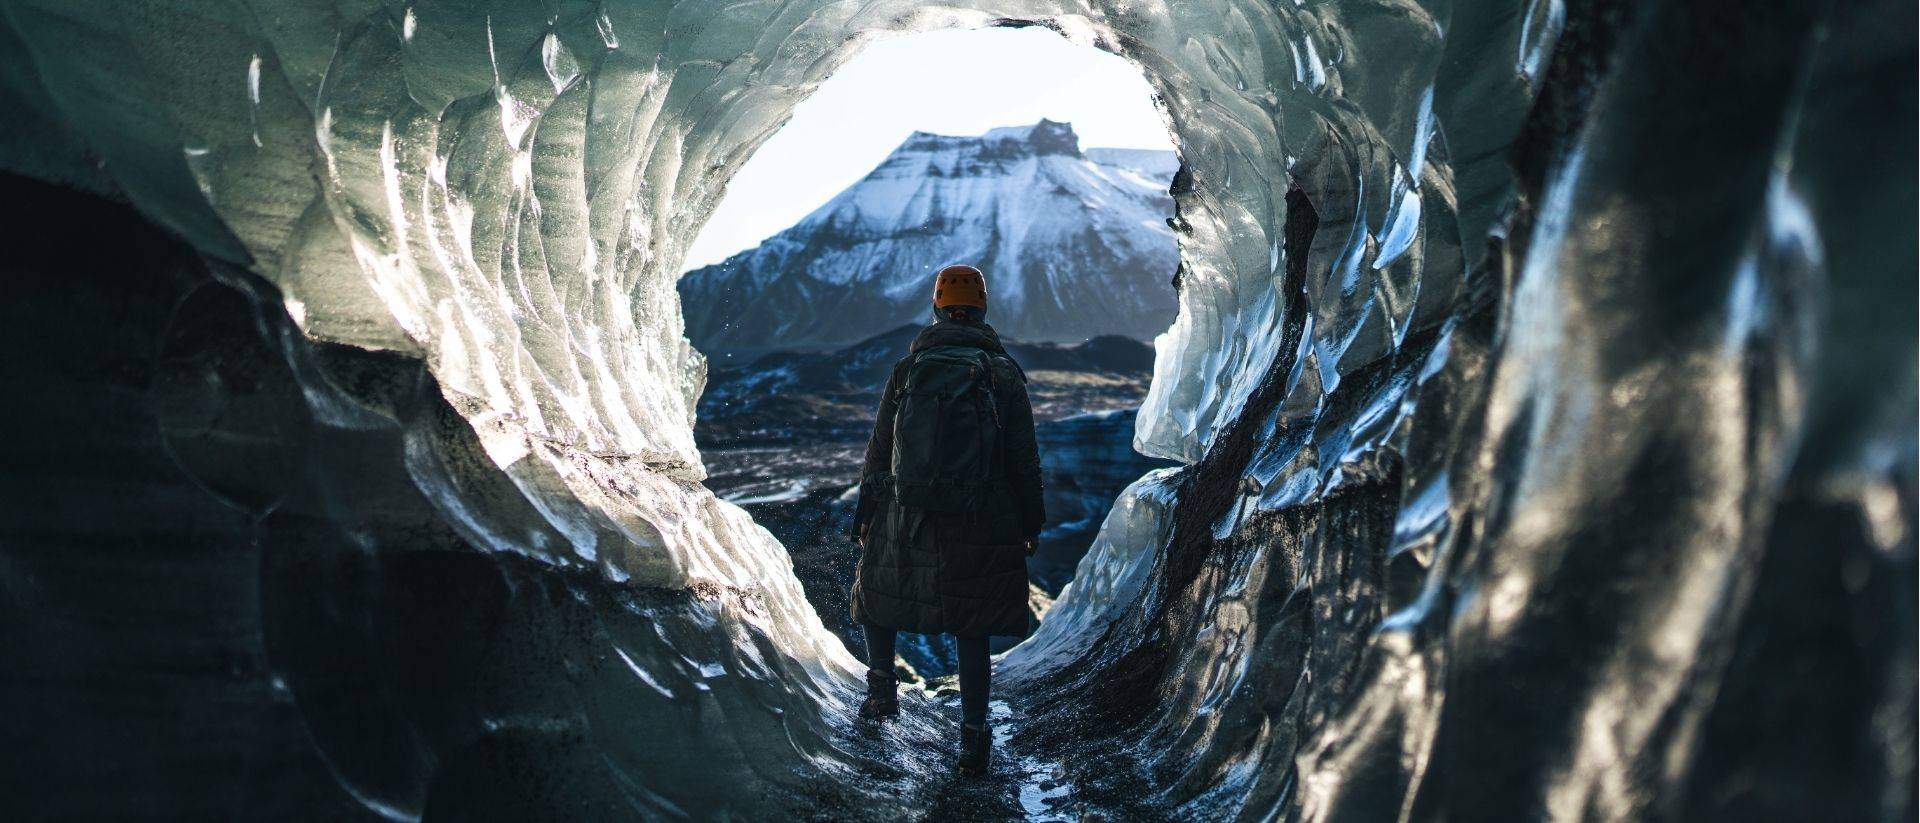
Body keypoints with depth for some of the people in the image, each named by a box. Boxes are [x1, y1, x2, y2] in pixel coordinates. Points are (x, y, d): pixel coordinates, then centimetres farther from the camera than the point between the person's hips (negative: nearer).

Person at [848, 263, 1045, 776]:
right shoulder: (1003, 373, -2)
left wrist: (864, 516, 13)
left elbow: (879, 450, 4)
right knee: (972, 629, 10)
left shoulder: (907, 370, 0)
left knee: (877, 592, 26)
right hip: (980, 526, 0)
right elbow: (1025, 459, -1)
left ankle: (882, 689, 18)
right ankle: (973, 738, 11)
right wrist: (1032, 522, 9)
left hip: (905, 519, 0)